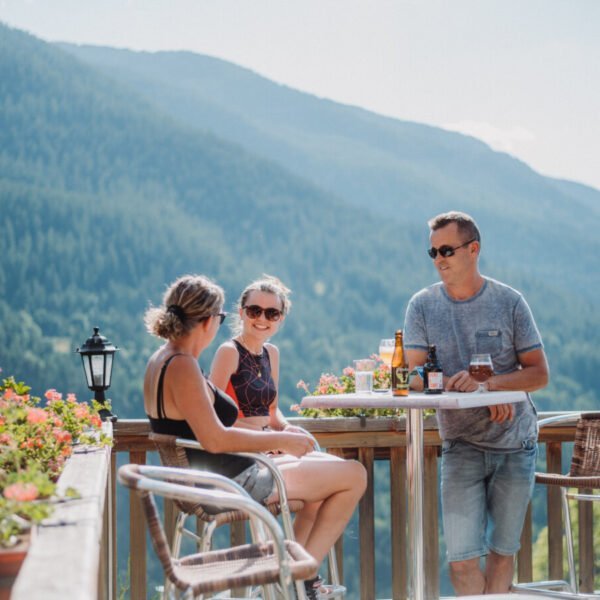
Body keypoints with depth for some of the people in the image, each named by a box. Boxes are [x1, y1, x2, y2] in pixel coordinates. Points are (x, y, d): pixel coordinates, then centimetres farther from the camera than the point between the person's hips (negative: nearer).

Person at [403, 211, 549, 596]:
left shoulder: (509, 302, -3)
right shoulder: (423, 306, -1)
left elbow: (539, 373, -3)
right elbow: (416, 376, -8)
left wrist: (488, 382, -23)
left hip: (515, 443, 0)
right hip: (461, 444, 0)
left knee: (503, 550, 7)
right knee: (461, 558, -9)